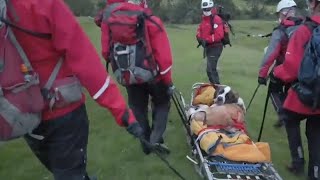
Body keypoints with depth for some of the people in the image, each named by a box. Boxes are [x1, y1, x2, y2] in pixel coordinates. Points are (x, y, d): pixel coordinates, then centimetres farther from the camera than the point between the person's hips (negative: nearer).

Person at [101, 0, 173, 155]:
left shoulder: (108, 19, -3)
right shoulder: (150, 21, -13)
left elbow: (106, 52, 0)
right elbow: (163, 56, -14)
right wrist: (168, 81, -3)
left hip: (126, 76, 3)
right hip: (150, 74, -3)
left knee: (138, 109, 21)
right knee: (162, 103, 21)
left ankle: (146, 145, 31)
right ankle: (156, 140, 10)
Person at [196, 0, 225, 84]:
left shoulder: (216, 19, -14)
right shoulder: (203, 20, 15)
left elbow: (219, 35, -24)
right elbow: (199, 31, 17)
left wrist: (207, 40, -27)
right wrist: (199, 38, -5)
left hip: (215, 47, -9)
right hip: (207, 47, 9)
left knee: (210, 69, -15)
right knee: (211, 68, 18)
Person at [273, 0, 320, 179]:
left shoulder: (305, 30, -19)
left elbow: (293, 65, -22)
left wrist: (276, 73, -4)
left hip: (304, 93, -4)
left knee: (291, 121, 22)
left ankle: (298, 160, 23)